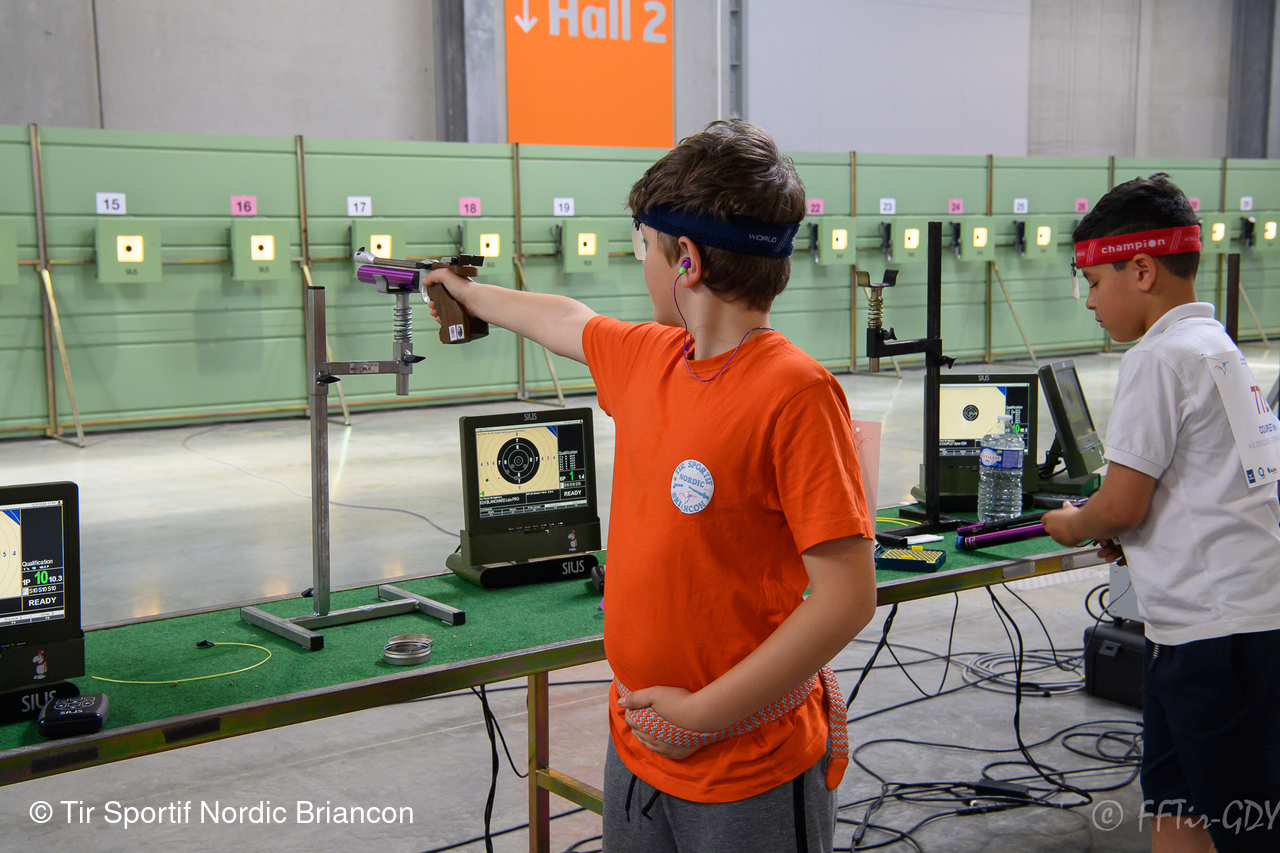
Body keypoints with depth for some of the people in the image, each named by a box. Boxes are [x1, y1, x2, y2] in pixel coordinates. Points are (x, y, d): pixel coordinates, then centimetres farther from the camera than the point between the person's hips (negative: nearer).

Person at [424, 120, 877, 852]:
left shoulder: (794, 393, -21)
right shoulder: (648, 359, 2)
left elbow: (848, 598, -23)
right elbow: (568, 320, 24)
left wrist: (704, 714, -19)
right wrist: (469, 294, 41)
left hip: (750, 773, -7)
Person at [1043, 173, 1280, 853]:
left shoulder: (1160, 357, -13)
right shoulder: (1217, 345, 16)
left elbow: (1122, 504, -15)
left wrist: (1071, 526, 5)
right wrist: (1129, 538, 16)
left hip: (1217, 629, -10)